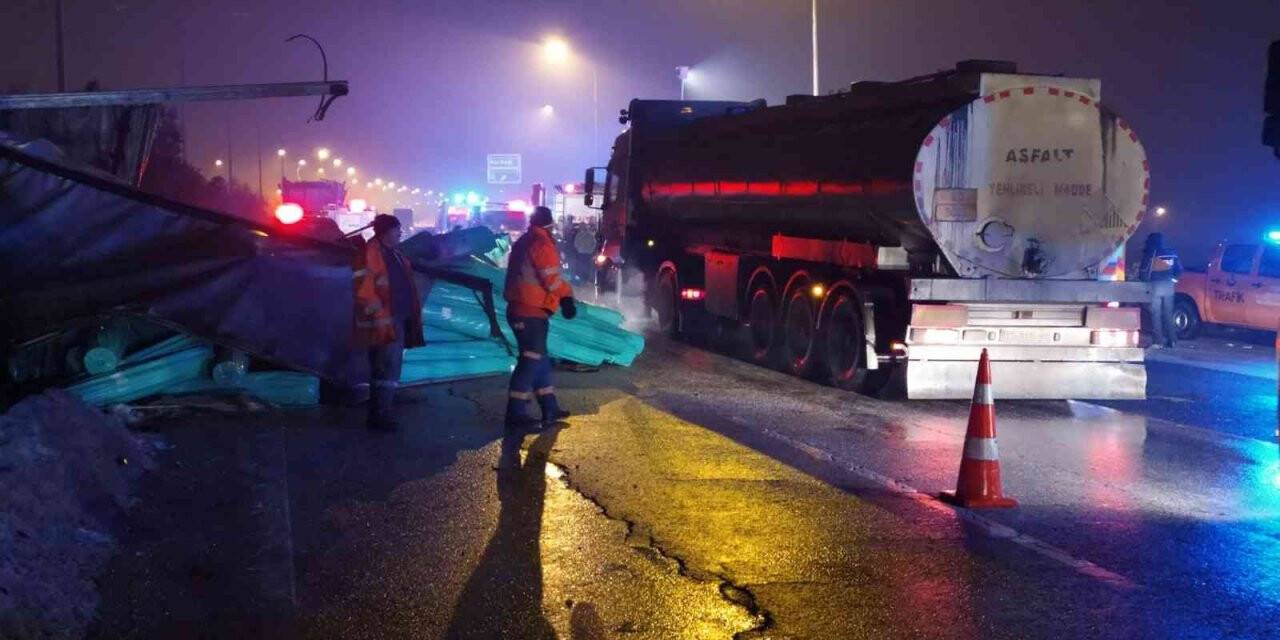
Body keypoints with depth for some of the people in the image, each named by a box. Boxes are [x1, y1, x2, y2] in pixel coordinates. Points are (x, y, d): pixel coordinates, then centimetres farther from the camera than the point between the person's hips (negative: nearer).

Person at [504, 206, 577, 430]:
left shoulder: (522, 243, 17)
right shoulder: (542, 244, -13)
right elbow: (552, 279, -18)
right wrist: (567, 296, -3)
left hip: (519, 309, 10)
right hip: (532, 312, -10)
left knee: (540, 359, 16)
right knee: (531, 360, -10)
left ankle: (549, 408, 21)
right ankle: (517, 413, -13)